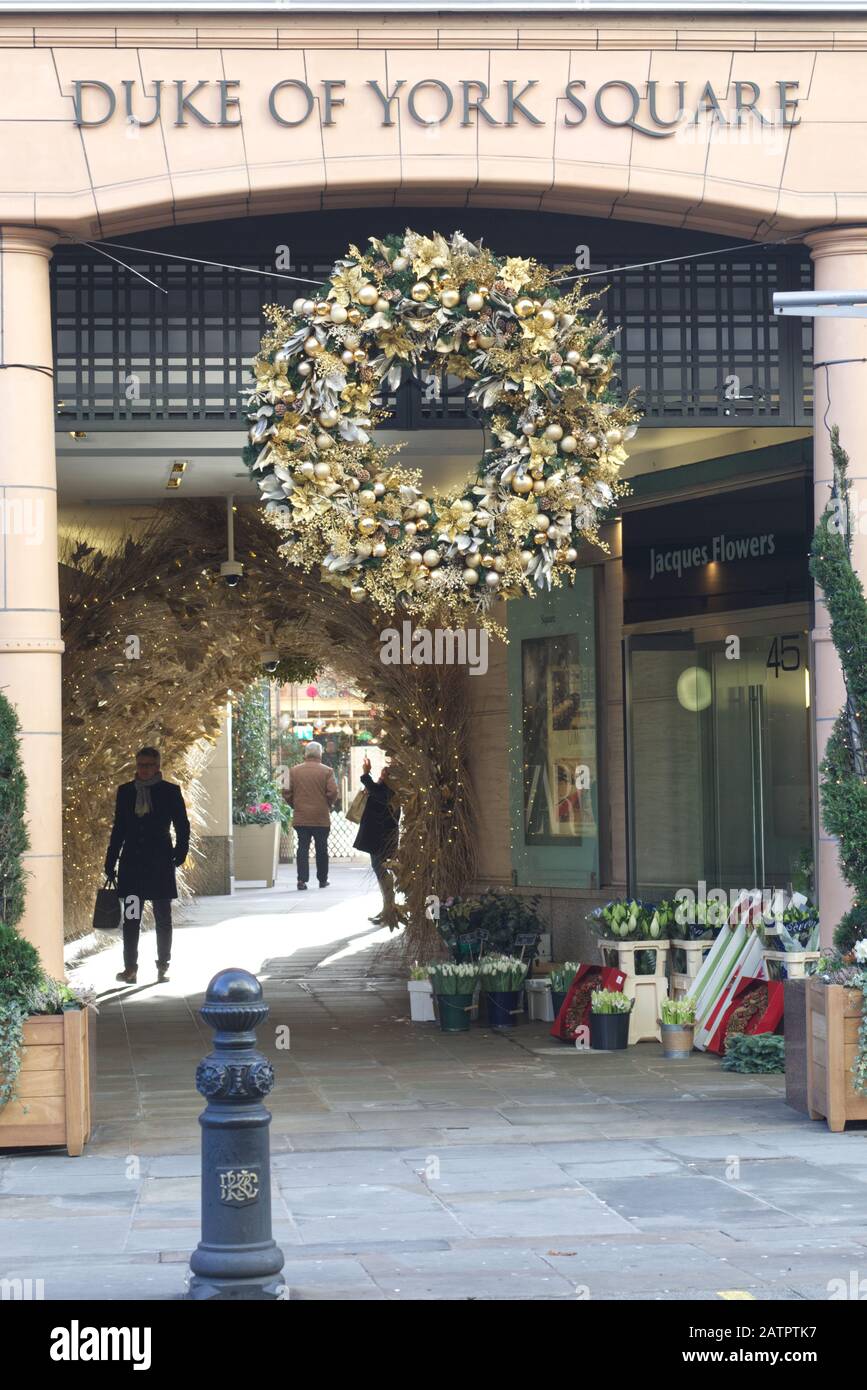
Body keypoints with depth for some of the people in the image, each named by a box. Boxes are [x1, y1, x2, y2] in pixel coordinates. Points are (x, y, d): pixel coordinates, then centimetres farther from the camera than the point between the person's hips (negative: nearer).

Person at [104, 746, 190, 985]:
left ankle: (163, 965, 12)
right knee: (131, 917, 0)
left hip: (160, 863, -2)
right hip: (132, 863, 2)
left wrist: (180, 853, -7)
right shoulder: (125, 791, 8)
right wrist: (110, 862, 8)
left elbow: (182, 826, 5)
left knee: (162, 917, 5)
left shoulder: (170, 791, 0)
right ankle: (130, 967, 2)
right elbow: (119, 828, 11)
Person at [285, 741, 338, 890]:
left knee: (303, 848, 3)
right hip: (321, 817, -1)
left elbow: (287, 793, 0)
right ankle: (323, 880, 16)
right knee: (321, 849, 10)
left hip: (301, 817, 1)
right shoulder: (326, 771, -5)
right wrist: (330, 805, 8)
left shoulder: (294, 771, 1)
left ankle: (301, 880, -7)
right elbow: (332, 792, -10)